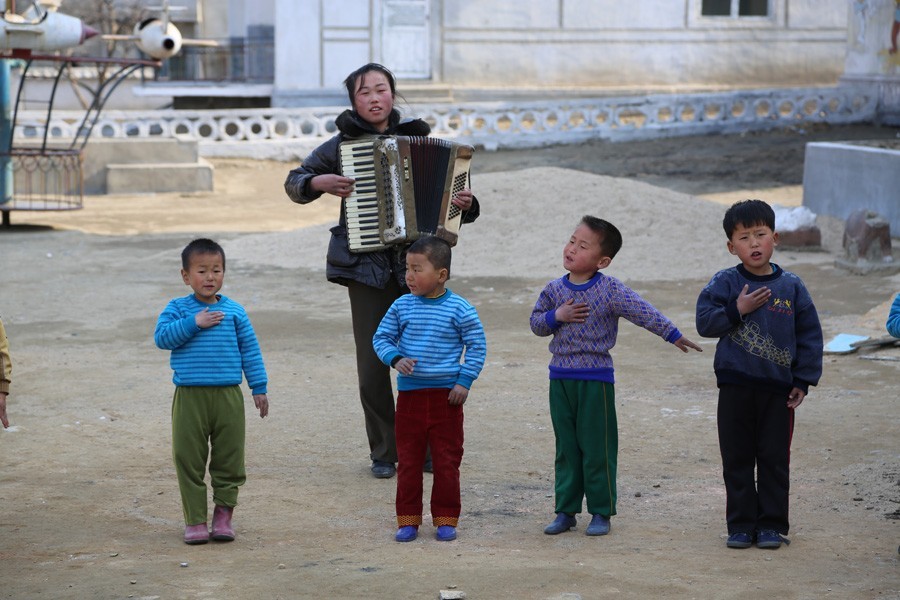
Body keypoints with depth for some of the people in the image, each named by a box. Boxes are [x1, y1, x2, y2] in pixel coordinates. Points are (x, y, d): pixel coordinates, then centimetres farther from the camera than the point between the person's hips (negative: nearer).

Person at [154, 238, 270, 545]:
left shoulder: (234, 311, 6)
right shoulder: (178, 309, 2)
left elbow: (250, 349, 10)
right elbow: (162, 337, -11)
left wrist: (259, 387, 8)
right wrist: (194, 323, -18)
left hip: (228, 396, 1)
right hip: (190, 397, -1)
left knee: (229, 458, 5)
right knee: (189, 460, 2)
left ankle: (224, 514, 19)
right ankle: (194, 520, 9)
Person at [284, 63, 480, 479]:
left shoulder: (416, 138, 9)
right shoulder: (342, 144, 5)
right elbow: (294, 183, 10)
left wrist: (465, 204, -8)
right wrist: (320, 183, -11)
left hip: (416, 265, 1)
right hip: (367, 267, -1)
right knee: (372, 363, 0)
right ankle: (383, 452, 11)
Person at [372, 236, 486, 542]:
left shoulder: (459, 309, -6)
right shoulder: (401, 306, 1)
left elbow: (477, 346, 0)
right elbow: (381, 338, 8)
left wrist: (464, 381, -6)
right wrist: (396, 359, -11)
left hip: (446, 396, -2)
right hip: (409, 394, 2)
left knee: (447, 460, 4)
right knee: (408, 459, 7)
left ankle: (446, 519, 14)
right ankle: (408, 519, 16)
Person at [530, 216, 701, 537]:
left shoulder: (610, 290, -8)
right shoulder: (555, 289, 4)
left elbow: (643, 312, -10)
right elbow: (536, 322, 9)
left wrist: (673, 334, -14)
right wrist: (556, 316, -9)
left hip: (596, 380, -4)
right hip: (560, 378, 4)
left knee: (597, 448, 1)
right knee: (566, 449, 10)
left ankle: (601, 512, 11)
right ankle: (566, 510, 17)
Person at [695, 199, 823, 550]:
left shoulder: (791, 287, 2)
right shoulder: (725, 283, 0)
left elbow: (810, 336, 5)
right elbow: (705, 322, -6)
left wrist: (803, 381, -1)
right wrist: (737, 310, -18)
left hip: (778, 389, 0)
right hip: (735, 386, 0)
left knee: (775, 460, 5)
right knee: (737, 460, 6)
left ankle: (772, 525, 13)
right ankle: (741, 525, 14)